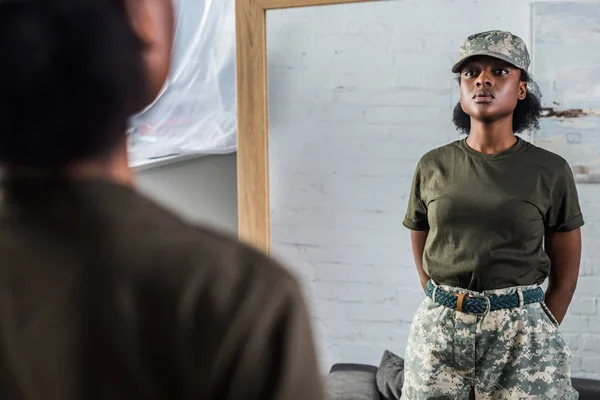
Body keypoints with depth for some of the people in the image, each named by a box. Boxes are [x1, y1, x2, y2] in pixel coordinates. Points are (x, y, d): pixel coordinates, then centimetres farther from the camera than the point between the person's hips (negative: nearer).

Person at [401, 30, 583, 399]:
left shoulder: (550, 171, -2)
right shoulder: (433, 167, 3)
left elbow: (565, 277, 4)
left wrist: (539, 337, 2)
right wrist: (451, 312, 9)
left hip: (522, 331, -1)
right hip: (439, 329, 2)